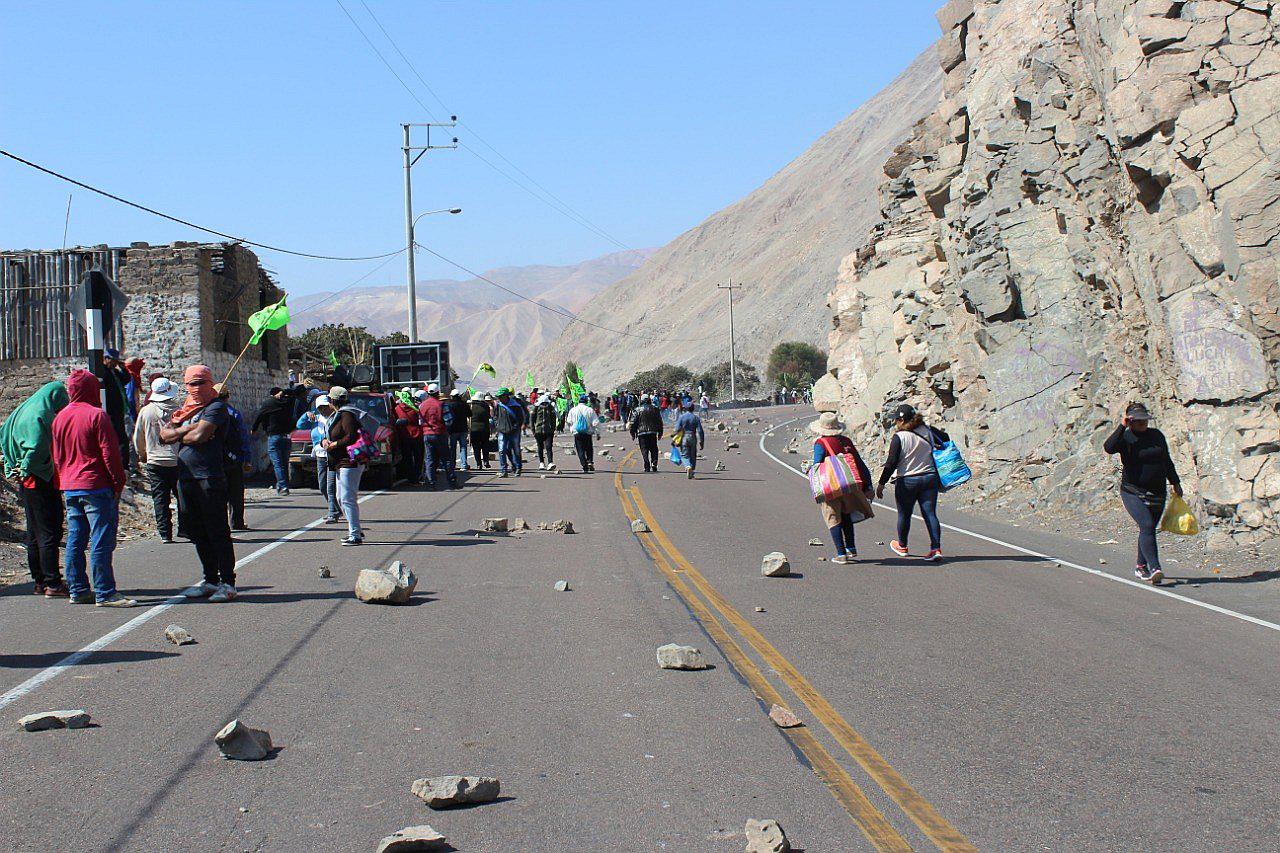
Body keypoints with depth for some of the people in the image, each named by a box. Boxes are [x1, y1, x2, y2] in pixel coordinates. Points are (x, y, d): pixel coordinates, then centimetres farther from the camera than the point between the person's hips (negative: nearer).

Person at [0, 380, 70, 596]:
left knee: (34, 534, 14)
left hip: (26, 482, 10)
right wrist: (28, 469, -13)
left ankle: (40, 581, 20)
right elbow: (37, 447, -28)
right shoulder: (41, 415, -16)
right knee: (50, 533, -6)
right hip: (42, 482, -10)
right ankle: (52, 584, -6)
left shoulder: (23, 411, 13)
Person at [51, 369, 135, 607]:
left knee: (75, 541, 11)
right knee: (101, 542, -6)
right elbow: (110, 453, -12)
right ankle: (104, 593, -6)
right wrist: (118, 483, -5)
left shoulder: (59, 418, 11)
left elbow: (57, 456, 17)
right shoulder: (96, 415, -11)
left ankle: (77, 590, 15)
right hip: (96, 487, -8)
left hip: (69, 489, 8)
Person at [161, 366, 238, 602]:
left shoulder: (216, 408, -5)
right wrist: (186, 430, -6)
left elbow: (200, 435, -17)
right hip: (185, 476, 8)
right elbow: (165, 435, 10)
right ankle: (210, 580, 21)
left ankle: (227, 582, -1)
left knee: (217, 531, -5)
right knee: (197, 532, 12)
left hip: (210, 477, -8)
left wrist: (179, 435, 1)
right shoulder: (183, 410, 19)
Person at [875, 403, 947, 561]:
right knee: (930, 514, 3)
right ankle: (936, 548, -8)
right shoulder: (928, 431, 1)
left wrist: (881, 483, -11)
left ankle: (902, 546, 32)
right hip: (930, 478, 4)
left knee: (904, 514, 14)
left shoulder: (899, 437, -14)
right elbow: (946, 439, 16)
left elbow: (891, 463, -16)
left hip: (906, 482, -4)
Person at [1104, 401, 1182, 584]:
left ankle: (1140, 567, 27)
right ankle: (1154, 568, -28)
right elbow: (1108, 447, -26)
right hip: (1133, 492, -5)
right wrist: (1122, 427, -23)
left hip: (1157, 493, 5)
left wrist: (1175, 483, 19)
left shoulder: (1156, 435, 10)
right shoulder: (1125, 437, -4)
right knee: (1147, 526, -21)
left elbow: (1167, 461, 20)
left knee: (1148, 529, 10)